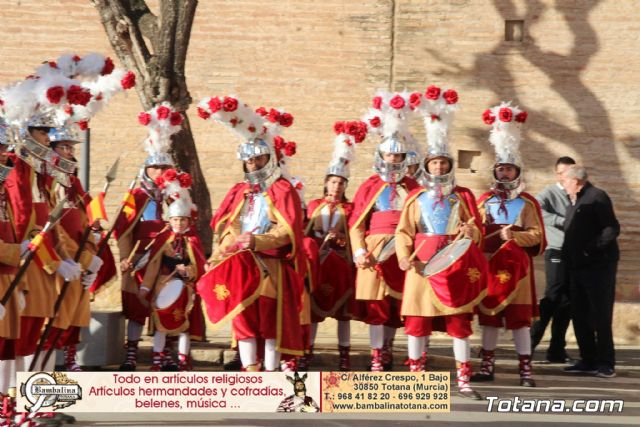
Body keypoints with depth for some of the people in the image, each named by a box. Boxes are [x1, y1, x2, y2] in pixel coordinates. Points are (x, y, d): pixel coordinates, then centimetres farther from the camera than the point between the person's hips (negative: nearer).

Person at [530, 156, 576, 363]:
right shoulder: (550, 193, -2)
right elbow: (536, 209, -21)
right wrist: (563, 221, -23)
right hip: (557, 252, -5)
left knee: (567, 302, 6)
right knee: (553, 299, -10)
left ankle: (557, 349, 10)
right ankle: (530, 342, -5)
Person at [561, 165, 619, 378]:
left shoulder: (597, 198, -10)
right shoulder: (575, 202, 17)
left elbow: (612, 229, -19)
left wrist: (591, 248, -24)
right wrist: (568, 254, 7)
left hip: (598, 266, -9)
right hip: (577, 267, 9)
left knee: (601, 316, -6)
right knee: (580, 315, 8)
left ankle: (605, 364, -1)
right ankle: (588, 361, 15)